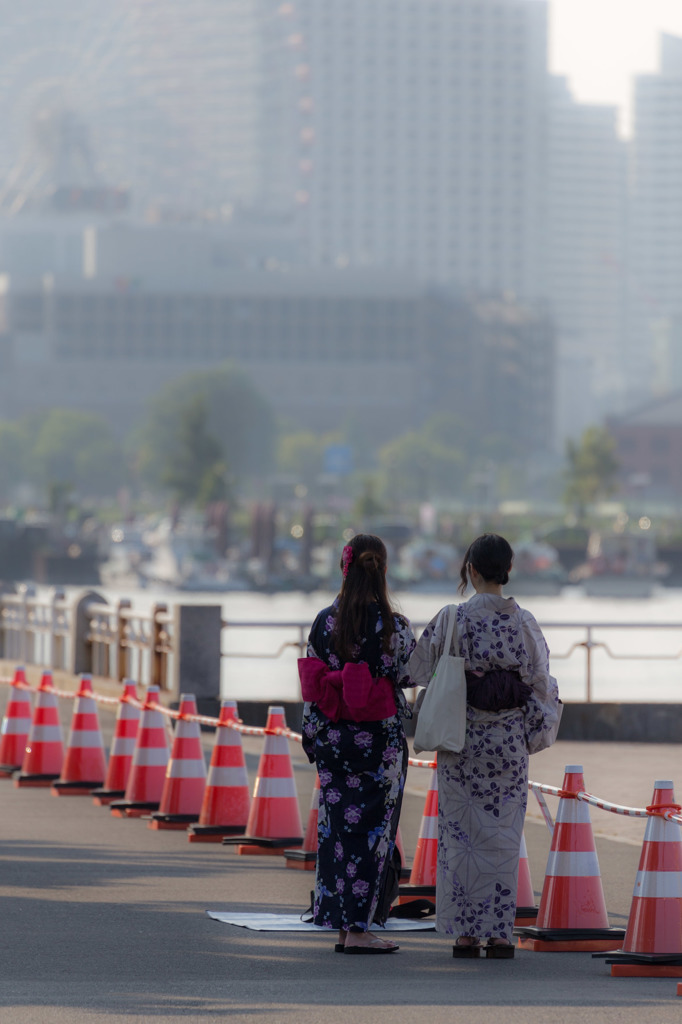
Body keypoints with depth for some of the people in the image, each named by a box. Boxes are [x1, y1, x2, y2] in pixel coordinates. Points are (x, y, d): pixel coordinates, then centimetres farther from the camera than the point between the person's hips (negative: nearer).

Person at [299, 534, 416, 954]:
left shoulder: (324, 621, -1)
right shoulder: (394, 626, -12)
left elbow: (311, 687, 3)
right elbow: (408, 675, -3)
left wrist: (313, 734, 13)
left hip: (332, 738, 4)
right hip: (379, 739, -3)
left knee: (338, 828, 10)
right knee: (372, 829, 1)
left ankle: (342, 924, 12)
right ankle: (360, 927, 0)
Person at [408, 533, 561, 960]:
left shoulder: (451, 620, -8)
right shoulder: (524, 622, -3)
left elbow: (420, 670, -1)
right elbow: (540, 682, 3)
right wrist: (535, 732, 16)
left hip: (462, 738, -1)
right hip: (509, 740, 1)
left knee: (461, 833, 5)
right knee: (503, 834, 6)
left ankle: (466, 933, 4)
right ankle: (499, 933, 5)